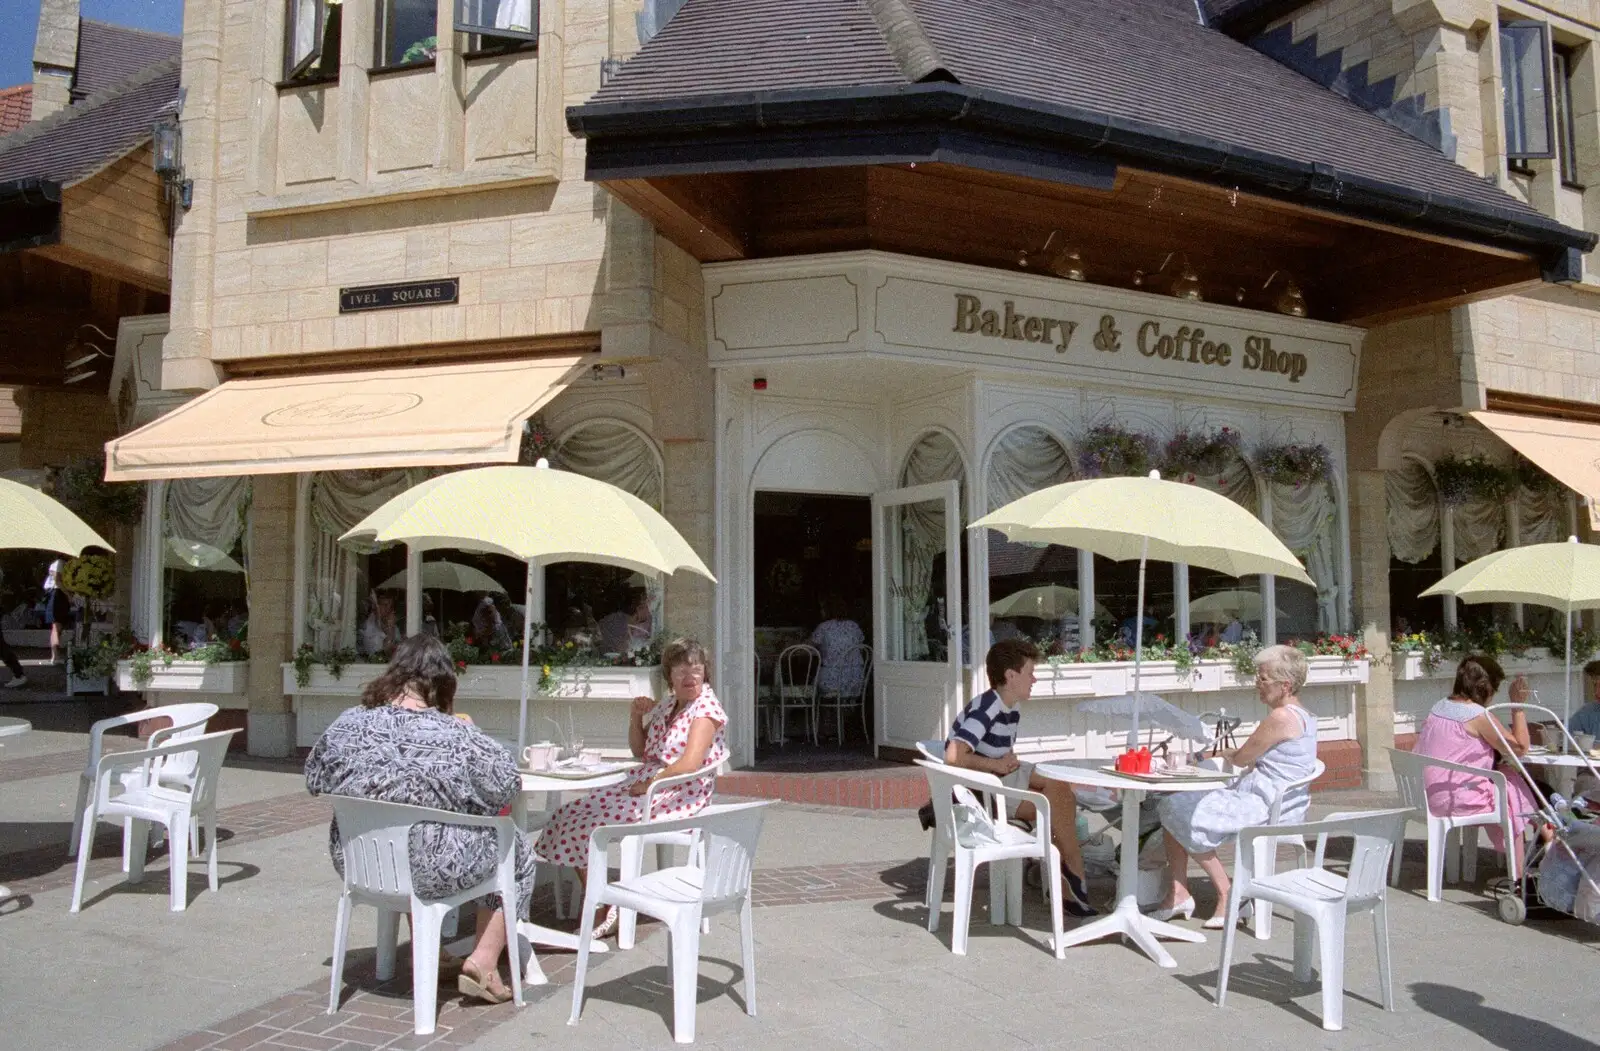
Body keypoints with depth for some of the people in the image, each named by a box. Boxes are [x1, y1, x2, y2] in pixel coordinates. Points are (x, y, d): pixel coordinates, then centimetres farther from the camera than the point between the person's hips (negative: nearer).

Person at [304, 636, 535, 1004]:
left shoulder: (348, 724, -8)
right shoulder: (456, 735, -20)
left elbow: (315, 780, 8)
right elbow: (506, 787, -8)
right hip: (432, 871, -5)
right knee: (517, 849, 18)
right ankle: (483, 963, 12)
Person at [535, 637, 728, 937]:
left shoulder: (706, 707, -11)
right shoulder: (668, 705, 14)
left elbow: (690, 764, -23)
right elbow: (639, 751, 19)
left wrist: (647, 785, -17)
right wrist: (636, 716, 3)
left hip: (678, 796, -9)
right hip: (646, 784, 9)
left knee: (587, 825, -17)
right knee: (569, 815, -3)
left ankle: (604, 912, -1)